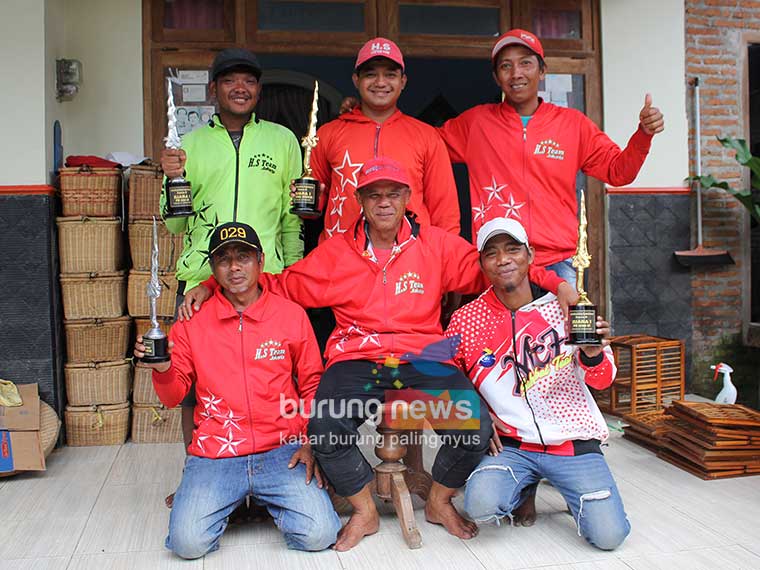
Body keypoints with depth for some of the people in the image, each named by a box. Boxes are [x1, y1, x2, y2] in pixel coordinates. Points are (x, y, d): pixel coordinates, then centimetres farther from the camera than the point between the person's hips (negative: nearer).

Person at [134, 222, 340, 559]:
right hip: (213, 455, 0)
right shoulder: (192, 322, 5)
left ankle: (267, 499, 15)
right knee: (187, 542, -20)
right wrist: (162, 370, -13)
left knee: (319, 535, -17)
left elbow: (312, 385, 9)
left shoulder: (291, 315, 4)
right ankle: (227, 502, 14)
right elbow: (174, 397, 10)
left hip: (281, 451, 0)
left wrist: (311, 443, -3)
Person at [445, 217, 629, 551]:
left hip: (573, 440, 0)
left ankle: (572, 488, 22)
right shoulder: (466, 320, -4)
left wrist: (593, 355, -22)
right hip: (510, 444, 0)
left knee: (609, 536, -14)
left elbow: (601, 381, 1)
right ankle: (522, 486, 12)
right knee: (481, 506, -26)